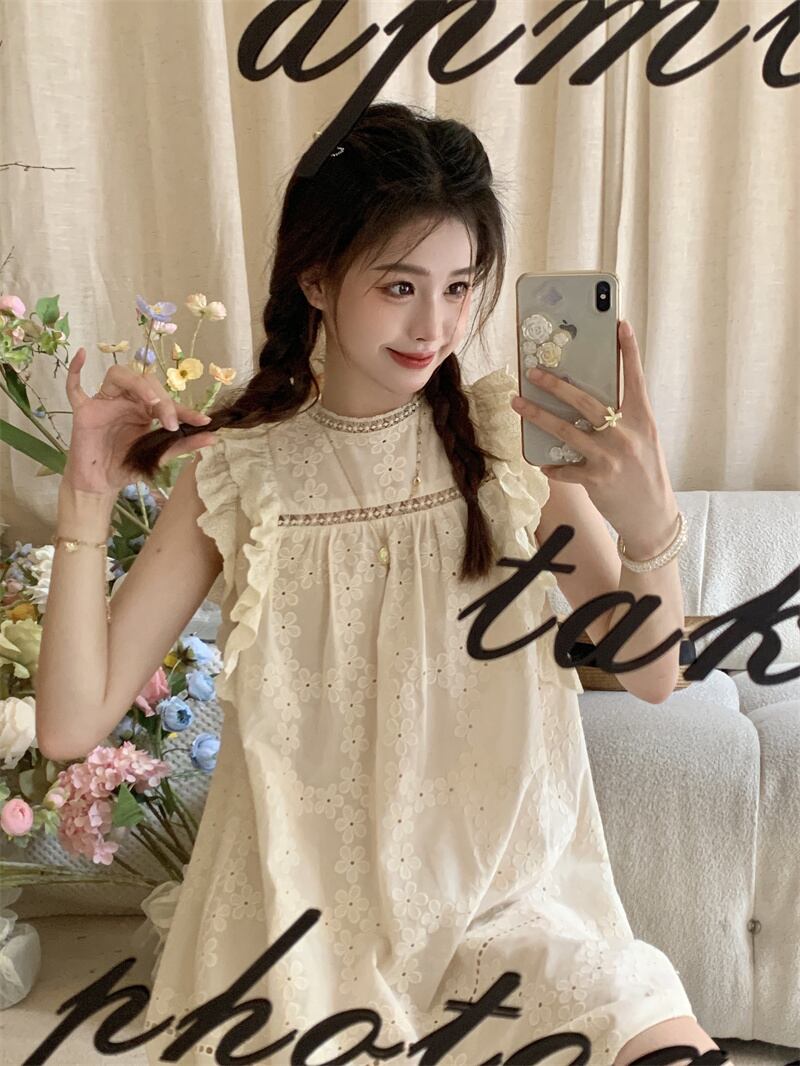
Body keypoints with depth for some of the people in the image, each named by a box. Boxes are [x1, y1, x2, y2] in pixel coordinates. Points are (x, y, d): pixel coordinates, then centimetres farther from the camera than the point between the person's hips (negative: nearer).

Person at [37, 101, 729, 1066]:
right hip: (305, 908, 0)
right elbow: (72, 726, -7)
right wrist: (86, 503, -17)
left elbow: (650, 677, -5)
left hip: (503, 890, 1)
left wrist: (649, 524, -24)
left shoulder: (510, 438, -5)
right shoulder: (237, 472, -7)